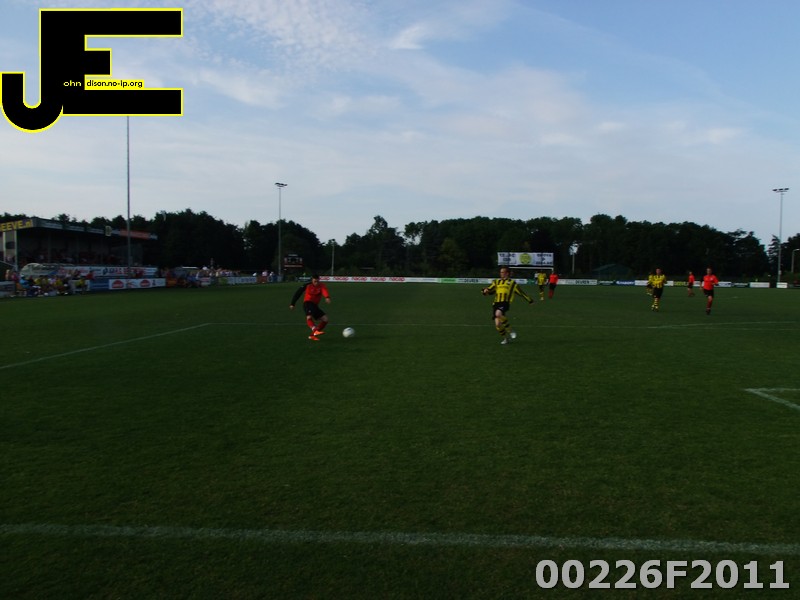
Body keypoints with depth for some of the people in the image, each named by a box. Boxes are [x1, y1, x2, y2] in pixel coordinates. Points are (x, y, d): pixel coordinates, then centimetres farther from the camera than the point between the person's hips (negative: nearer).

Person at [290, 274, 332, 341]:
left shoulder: (321, 285, -6)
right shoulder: (307, 285, -8)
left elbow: (325, 291, -29)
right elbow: (298, 293, 1)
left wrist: (327, 297, -53)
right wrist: (292, 304, 2)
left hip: (315, 305, 4)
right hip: (308, 303, -4)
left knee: (325, 319, -2)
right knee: (309, 317, -33)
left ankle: (313, 335, 3)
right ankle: (315, 331, -51)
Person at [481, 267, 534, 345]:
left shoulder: (512, 283, 14)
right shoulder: (496, 282, 22)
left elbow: (521, 292, 19)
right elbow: (489, 290, 16)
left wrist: (530, 300, 23)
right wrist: (485, 291, -9)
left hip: (505, 302, -4)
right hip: (496, 303, 4)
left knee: (498, 314, -35)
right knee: (497, 324, -4)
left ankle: (511, 331, -19)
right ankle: (506, 338, 20)